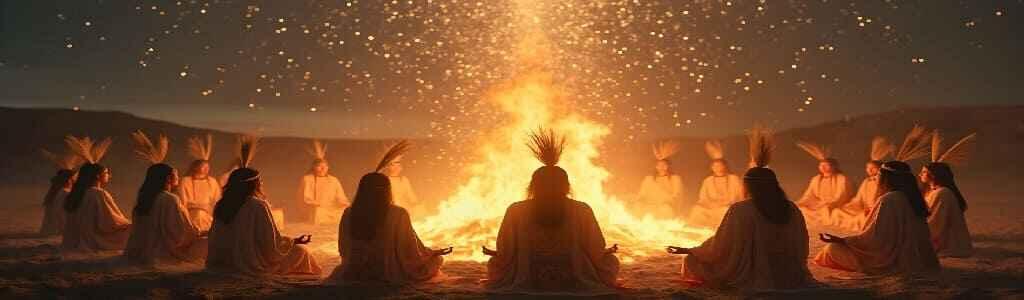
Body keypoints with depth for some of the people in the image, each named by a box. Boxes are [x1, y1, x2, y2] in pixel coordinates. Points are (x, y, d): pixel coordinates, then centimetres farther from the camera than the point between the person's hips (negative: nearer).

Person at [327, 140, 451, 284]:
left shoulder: (349, 214, -8)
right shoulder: (398, 215, -19)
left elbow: (344, 250, 4)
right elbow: (410, 249, -13)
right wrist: (434, 254, 5)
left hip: (355, 274, 4)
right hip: (391, 276, -4)